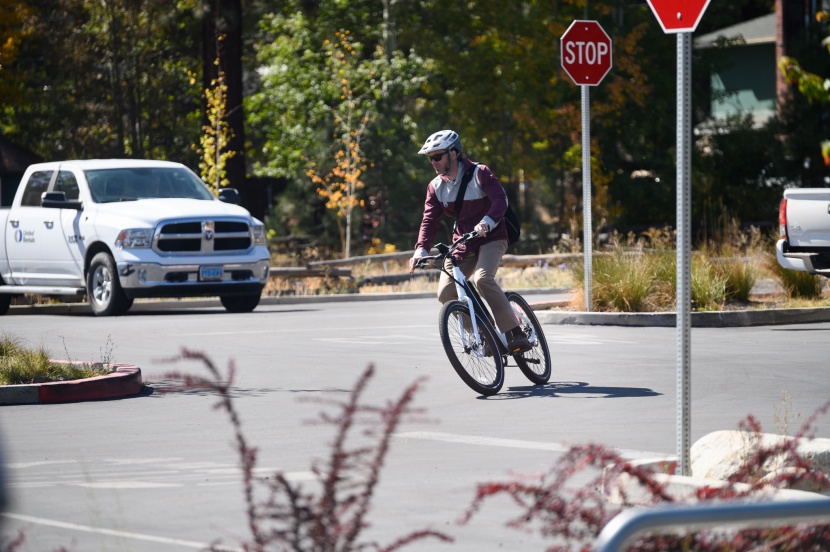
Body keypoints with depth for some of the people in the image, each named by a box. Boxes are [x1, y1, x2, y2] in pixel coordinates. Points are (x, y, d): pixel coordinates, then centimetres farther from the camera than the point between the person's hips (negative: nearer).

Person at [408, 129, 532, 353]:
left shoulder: (479, 174, -11)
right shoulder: (436, 187, 3)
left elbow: (500, 200, -25)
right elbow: (429, 220, -3)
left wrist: (486, 223, -45)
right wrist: (421, 251, -21)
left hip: (491, 239, -5)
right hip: (462, 243, 5)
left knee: (482, 278, -33)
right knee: (446, 292, -13)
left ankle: (516, 333, -30)